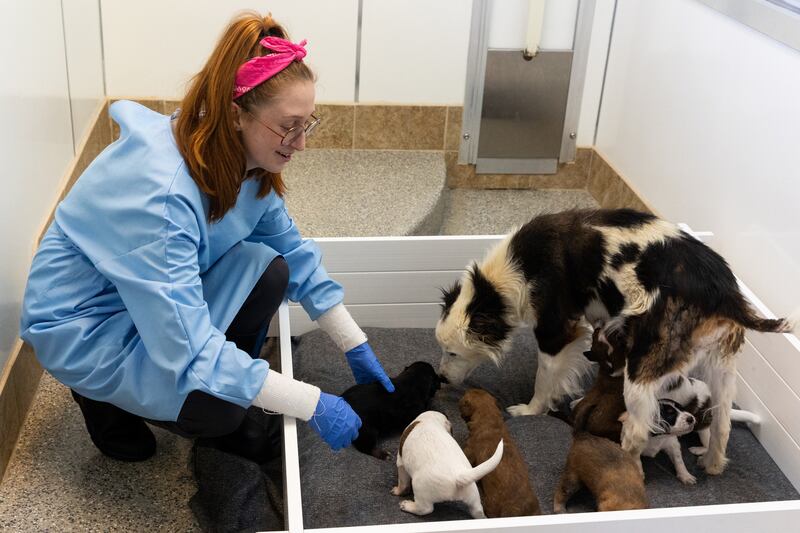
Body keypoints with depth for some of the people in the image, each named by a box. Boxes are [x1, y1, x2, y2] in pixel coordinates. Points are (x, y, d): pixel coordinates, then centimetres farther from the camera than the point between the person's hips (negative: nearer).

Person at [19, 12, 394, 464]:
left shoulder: (241, 158, -13)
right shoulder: (159, 191, -37)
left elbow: (295, 254, 1)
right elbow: (190, 351, -38)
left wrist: (357, 347, -2)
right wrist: (313, 404, -35)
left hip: (170, 294, 8)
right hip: (84, 323, -7)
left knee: (269, 271, -16)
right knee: (219, 407, -27)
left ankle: (228, 418, 5)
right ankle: (102, 393, 5)